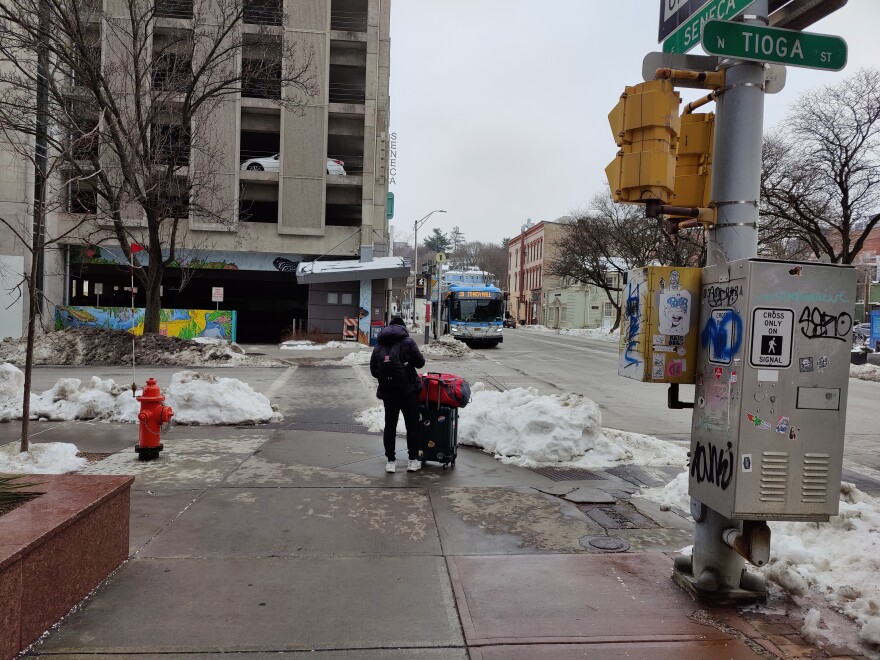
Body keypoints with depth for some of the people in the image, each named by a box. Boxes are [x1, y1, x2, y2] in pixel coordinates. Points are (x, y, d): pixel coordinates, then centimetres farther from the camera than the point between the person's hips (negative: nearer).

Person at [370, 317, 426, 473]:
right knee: (412, 425, 8)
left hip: (387, 392, 4)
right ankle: (413, 460, 11)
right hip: (408, 391, -3)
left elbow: (373, 370, 7)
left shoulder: (378, 346, 6)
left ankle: (391, 461, 13)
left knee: (390, 426, 11)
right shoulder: (407, 342, -7)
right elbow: (420, 362, -8)